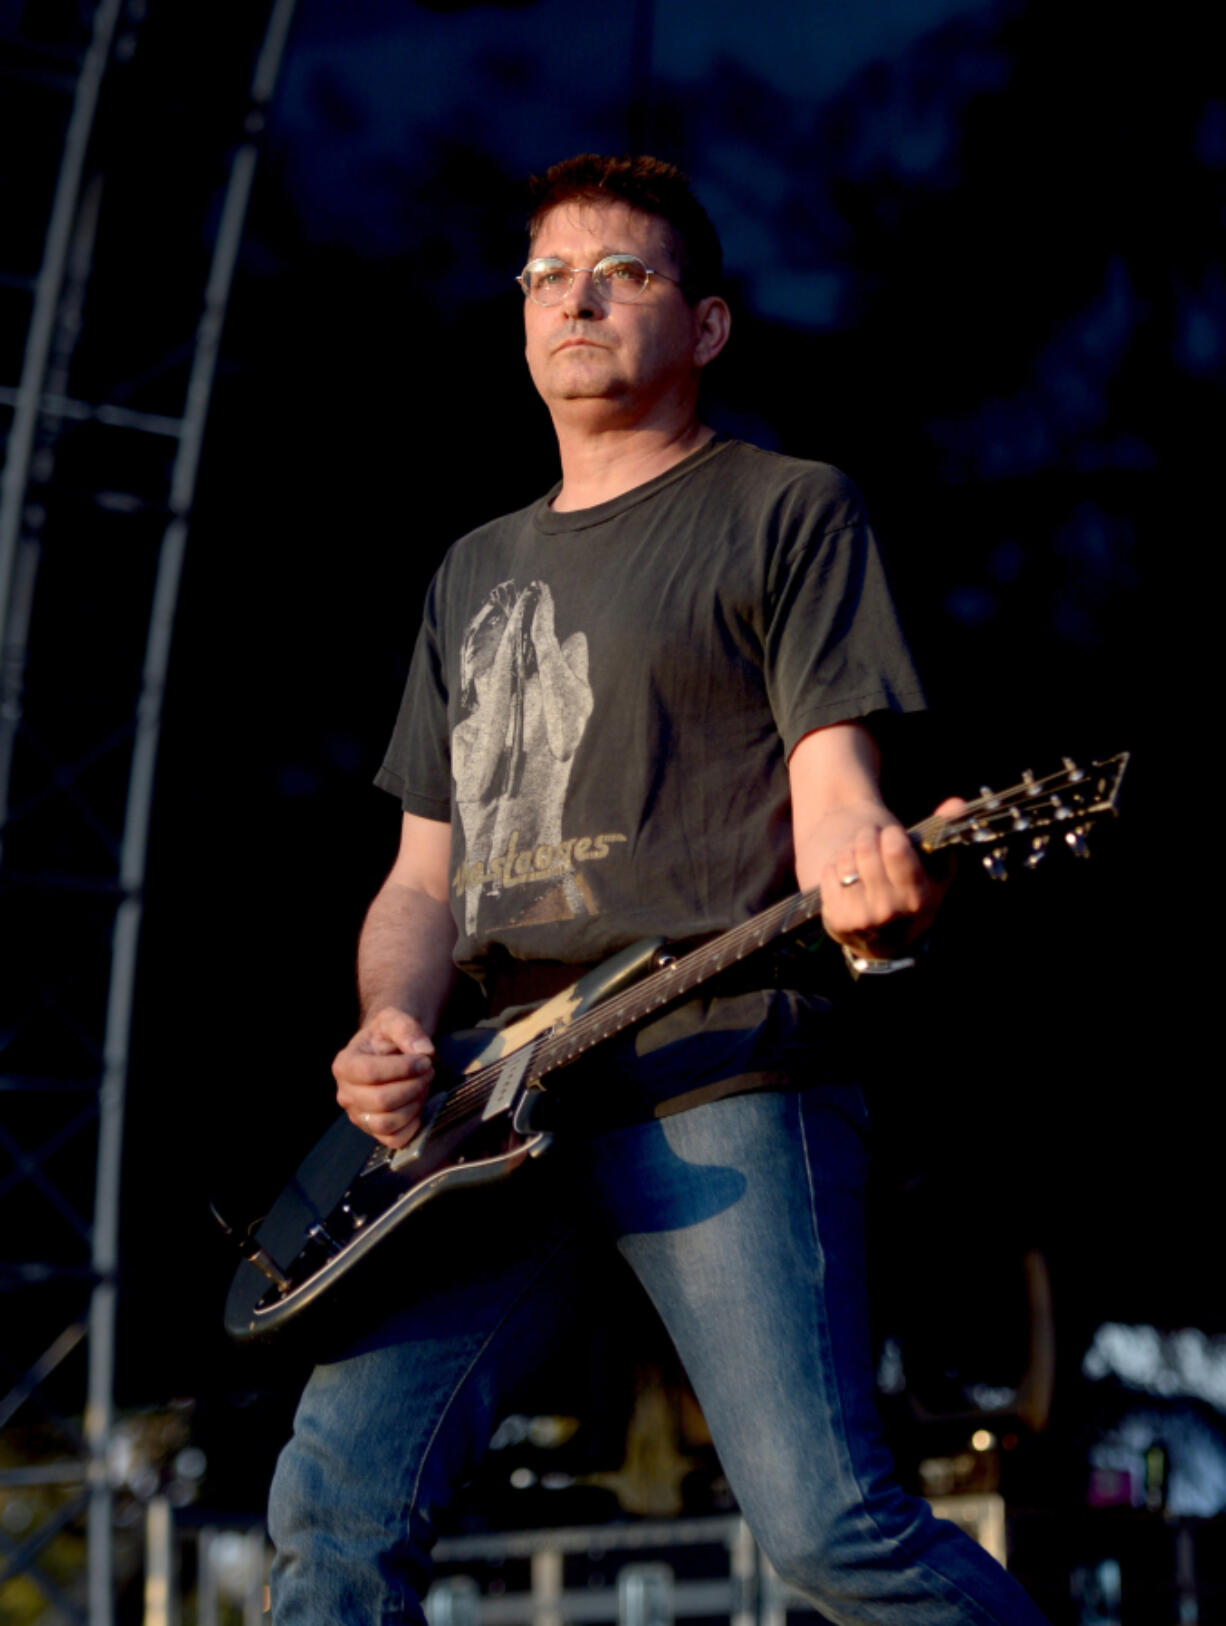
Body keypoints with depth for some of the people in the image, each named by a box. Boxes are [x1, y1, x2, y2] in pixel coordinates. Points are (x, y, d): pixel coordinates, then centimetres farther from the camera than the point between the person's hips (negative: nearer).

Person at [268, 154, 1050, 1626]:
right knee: (337, 1505, -3)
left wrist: (872, 888, -28)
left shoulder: (787, 510, 7)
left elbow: (831, 791, -3)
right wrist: (392, 1031, 1)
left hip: (721, 1075, -6)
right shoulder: (476, 574, 24)